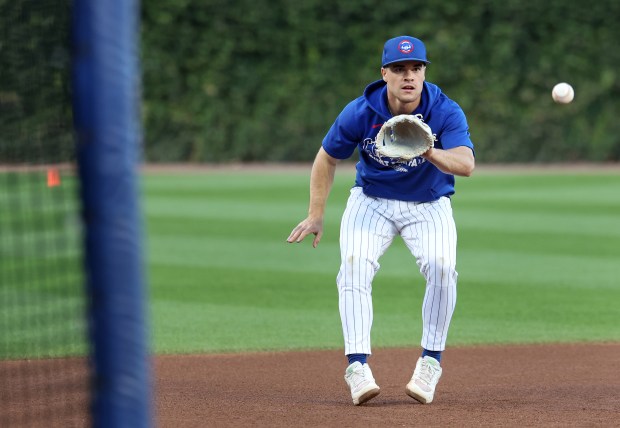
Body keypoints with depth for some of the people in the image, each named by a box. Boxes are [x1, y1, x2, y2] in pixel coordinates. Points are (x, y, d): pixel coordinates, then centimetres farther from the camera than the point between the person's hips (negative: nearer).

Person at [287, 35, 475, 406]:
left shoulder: (446, 112, -21)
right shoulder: (360, 113, -17)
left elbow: (467, 164, -36)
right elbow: (327, 159, -2)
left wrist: (430, 152, -55)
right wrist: (316, 216, -5)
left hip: (430, 205, -1)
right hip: (371, 201, 1)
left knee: (441, 266, -26)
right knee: (355, 266, -24)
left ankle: (431, 362, -13)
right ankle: (358, 366, -25)